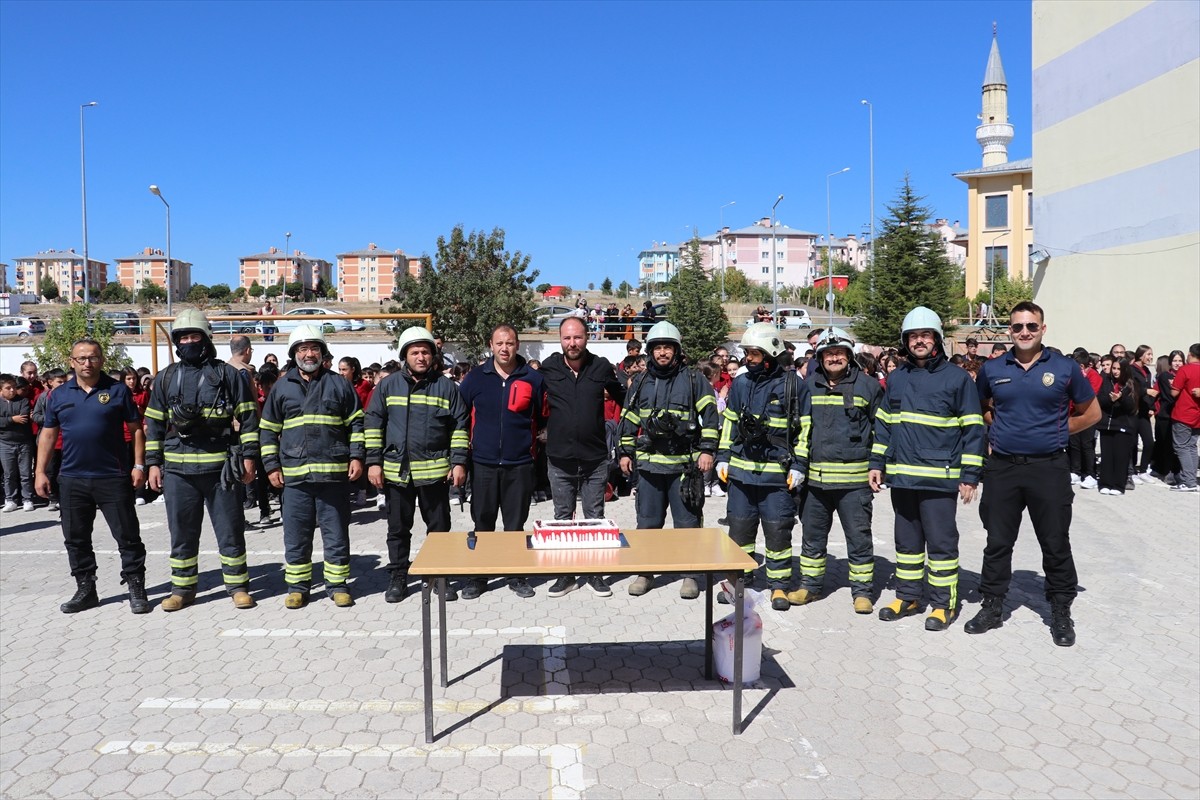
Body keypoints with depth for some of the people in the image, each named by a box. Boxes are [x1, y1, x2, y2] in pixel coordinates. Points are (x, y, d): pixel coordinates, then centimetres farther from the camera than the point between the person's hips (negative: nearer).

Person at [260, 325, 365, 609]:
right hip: (294, 474, 1)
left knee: (336, 532, 5)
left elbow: (356, 423, 8)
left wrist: (356, 456, -1)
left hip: (335, 473, -1)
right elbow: (268, 430, 13)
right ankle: (297, 586, 20)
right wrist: (271, 466, 6)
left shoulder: (339, 384, 7)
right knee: (296, 535, 7)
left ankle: (337, 584, 17)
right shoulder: (282, 387, 10)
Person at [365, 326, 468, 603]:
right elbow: (374, 424, 6)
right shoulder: (389, 385, 5)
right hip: (396, 470, 1)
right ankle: (398, 578, 23)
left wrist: (458, 462, -3)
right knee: (398, 528, 10)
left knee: (439, 527, 8)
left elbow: (459, 427, 4)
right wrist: (374, 462, -1)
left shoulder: (446, 386, 3)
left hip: (434, 471, -1)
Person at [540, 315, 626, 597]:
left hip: (595, 458, 0)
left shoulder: (601, 367, -2)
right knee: (562, 518, 10)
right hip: (560, 459, 0)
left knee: (595, 518, 9)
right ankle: (565, 575, 22)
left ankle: (595, 574, 21)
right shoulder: (548, 368, -3)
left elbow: (622, 397, 11)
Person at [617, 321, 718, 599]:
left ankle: (690, 575, 15)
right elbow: (629, 419, 16)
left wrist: (707, 450, -8)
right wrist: (625, 451, 11)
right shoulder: (640, 383, 11)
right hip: (648, 463, 3)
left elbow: (710, 416, -1)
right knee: (647, 522, 9)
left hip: (685, 463, -3)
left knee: (687, 522, 4)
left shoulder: (694, 380, 1)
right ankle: (645, 572, 21)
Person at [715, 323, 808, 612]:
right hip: (741, 470, 4)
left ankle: (779, 586, 16)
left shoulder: (793, 385, -4)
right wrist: (723, 458, 10)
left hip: (778, 473, -4)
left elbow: (804, 429, -2)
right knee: (739, 528, 10)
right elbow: (729, 423, 16)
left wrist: (798, 466, -6)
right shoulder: (740, 383, 9)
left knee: (778, 530, 3)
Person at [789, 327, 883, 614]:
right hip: (815, 476, 3)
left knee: (859, 537, 4)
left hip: (854, 477, -3)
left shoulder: (868, 385, 0)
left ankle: (862, 592, 18)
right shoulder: (809, 385, 8)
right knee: (813, 535, 14)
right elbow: (801, 428, 12)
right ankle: (810, 585, 28)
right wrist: (799, 465, 8)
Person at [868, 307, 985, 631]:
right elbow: (883, 423, 17)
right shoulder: (896, 377, 11)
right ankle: (907, 596, 27)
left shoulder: (957, 378, -4)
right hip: (901, 476, 5)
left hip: (940, 479, -5)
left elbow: (972, 429, -4)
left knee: (941, 542, 2)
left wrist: (970, 476, -8)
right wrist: (877, 464, 11)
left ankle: (944, 603, 15)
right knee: (907, 540, 15)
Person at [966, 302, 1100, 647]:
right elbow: (981, 408, 20)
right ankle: (992, 606, 22)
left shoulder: (1066, 368, -1)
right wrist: (1002, 427, 6)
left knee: (1056, 544, 6)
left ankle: (1061, 612, 21)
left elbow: (1091, 413, 9)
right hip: (1002, 467, 2)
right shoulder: (992, 370, 4)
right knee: (997, 541, 9)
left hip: (1049, 468, -2)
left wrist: (1054, 430, 2)